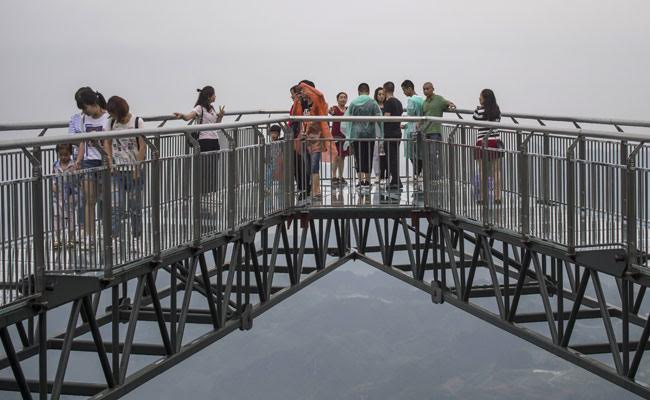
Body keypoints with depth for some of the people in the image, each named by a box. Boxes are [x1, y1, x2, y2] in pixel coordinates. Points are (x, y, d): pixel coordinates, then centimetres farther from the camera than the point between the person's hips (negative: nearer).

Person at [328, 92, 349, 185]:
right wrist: (331, 112, -51)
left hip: (345, 135, 5)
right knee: (337, 157, -7)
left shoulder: (348, 109, 10)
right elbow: (331, 112, -28)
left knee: (342, 157, 10)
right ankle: (334, 177, -3)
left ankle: (341, 177, 15)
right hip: (336, 135, -5)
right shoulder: (335, 108, -6)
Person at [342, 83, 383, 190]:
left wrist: (348, 134, 8)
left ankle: (361, 180, -8)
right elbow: (379, 118, -4)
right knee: (368, 157, 8)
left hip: (356, 134, 0)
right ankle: (367, 181, 12)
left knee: (359, 157, 3)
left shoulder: (353, 103, -1)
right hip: (370, 134, 0)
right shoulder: (373, 103, -3)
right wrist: (379, 134, 3)